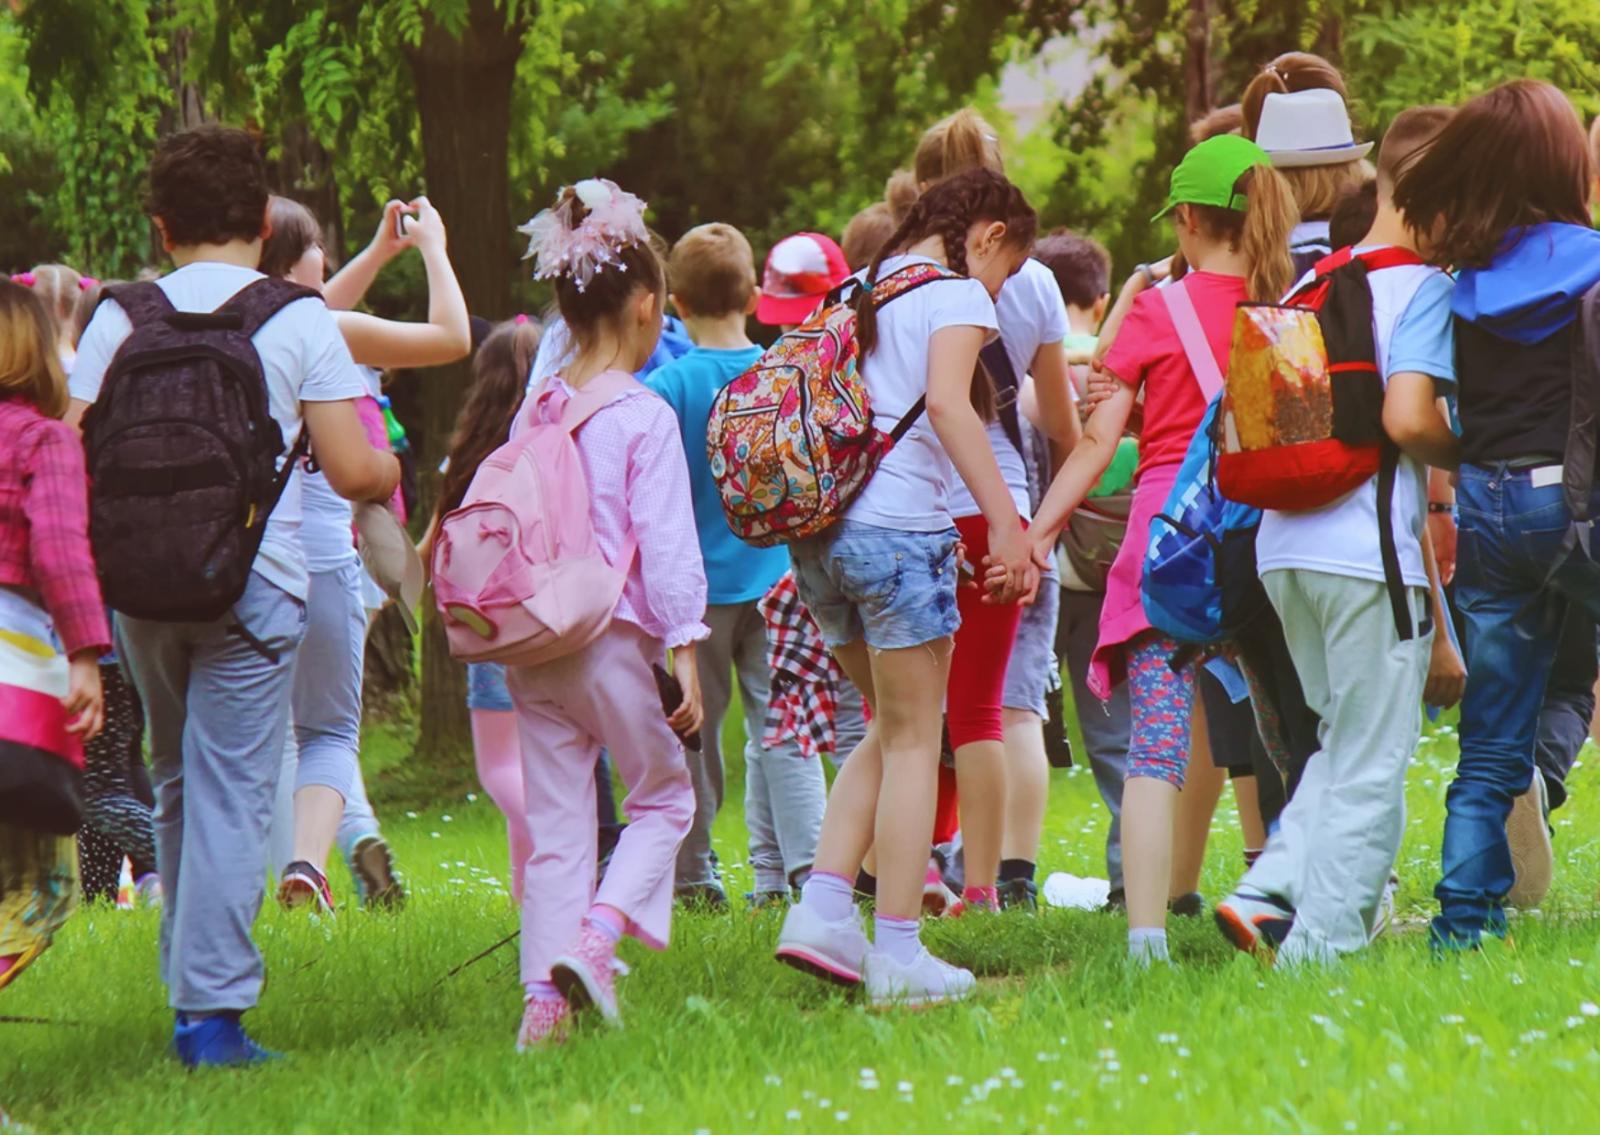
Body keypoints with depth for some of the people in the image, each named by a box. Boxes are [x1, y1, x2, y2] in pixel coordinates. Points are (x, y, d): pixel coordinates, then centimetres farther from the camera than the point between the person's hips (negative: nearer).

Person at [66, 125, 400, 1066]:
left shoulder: (121, 318, 6)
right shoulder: (299, 319, -1)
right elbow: (353, 472, -3)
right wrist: (393, 473, 19)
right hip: (252, 581, -3)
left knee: (179, 786, 18)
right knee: (232, 792, -3)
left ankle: (191, 987, 20)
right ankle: (213, 1012, -8)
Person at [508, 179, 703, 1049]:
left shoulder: (535, 411, 8)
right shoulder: (644, 418, -9)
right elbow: (666, 544, -11)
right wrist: (685, 652, -8)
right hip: (612, 636, -5)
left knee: (553, 821, 8)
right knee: (664, 798, 11)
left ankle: (546, 989, 1)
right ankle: (597, 935, -9)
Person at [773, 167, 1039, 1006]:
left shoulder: (861, 295, 20)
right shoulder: (957, 294, -2)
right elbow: (947, 401, -18)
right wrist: (1005, 523, -22)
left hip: (818, 528, 7)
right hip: (898, 527, -7)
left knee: (890, 731, 19)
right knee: (913, 741, 2)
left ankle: (821, 907, 5)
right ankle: (898, 956, 2)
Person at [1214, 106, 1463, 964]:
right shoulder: (1422, 286, -8)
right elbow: (1407, 418, -21)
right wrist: (1470, 456, -2)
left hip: (1285, 548, 7)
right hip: (1371, 551, -7)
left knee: (1345, 744, 19)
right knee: (1373, 763, 1)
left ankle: (1268, 893, 4)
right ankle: (1323, 944, -1)